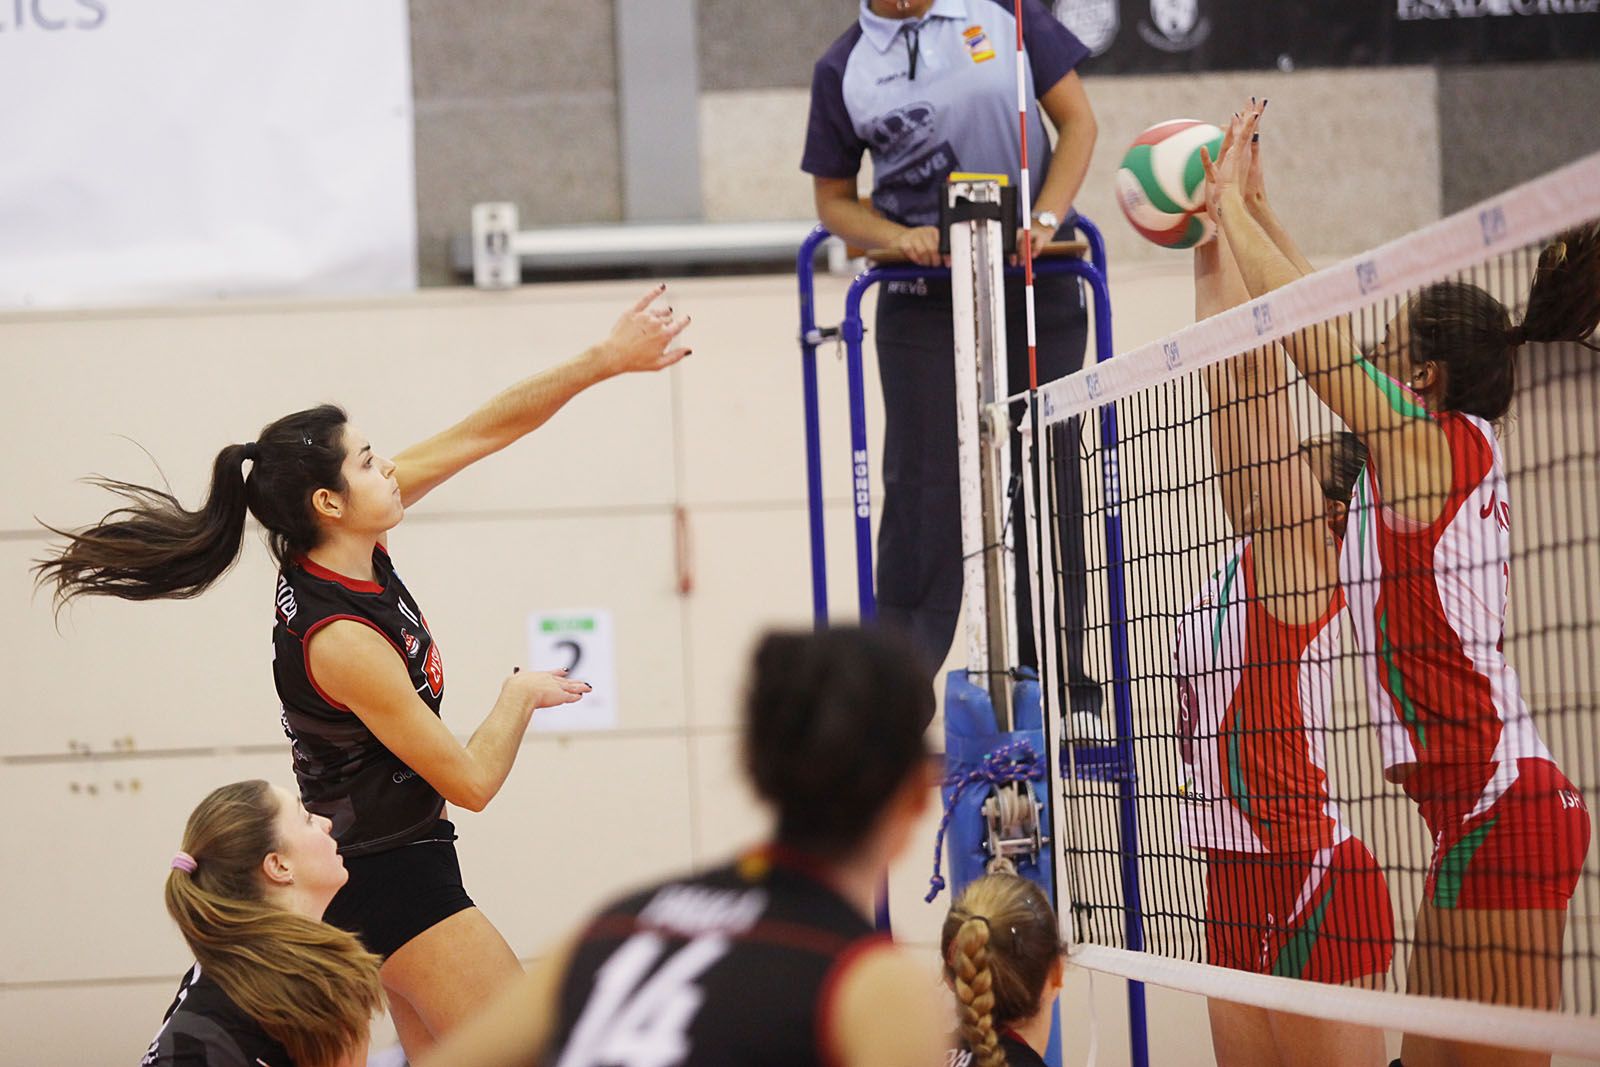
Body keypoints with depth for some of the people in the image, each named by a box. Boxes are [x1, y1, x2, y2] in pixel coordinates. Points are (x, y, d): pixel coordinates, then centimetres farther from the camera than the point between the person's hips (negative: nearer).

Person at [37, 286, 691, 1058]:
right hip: (394, 875, -9)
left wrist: (606, 360, -7)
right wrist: (521, 696, -2)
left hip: (379, 860, 9)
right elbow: (471, 781, -18)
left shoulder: (343, 547, -5)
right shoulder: (340, 640, -27)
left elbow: (489, 429, -1)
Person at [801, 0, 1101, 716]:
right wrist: (895, 236, -11)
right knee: (925, 488, -4)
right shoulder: (842, 70, 3)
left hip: (1037, 286, 1)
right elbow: (833, 199, 9)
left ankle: (1064, 682, 16)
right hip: (923, 300, 0)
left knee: (1051, 473, 5)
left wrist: (1045, 218, -10)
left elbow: (1076, 120, 4)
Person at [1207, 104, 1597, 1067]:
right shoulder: (1464, 453, 14)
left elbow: (1309, 331, -6)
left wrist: (1231, 203, 5)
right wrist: (1255, 209, 27)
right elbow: (1329, 333, 23)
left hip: (1502, 810, -9)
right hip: (1495, 810, 9)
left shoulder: (1433, 446, -9)